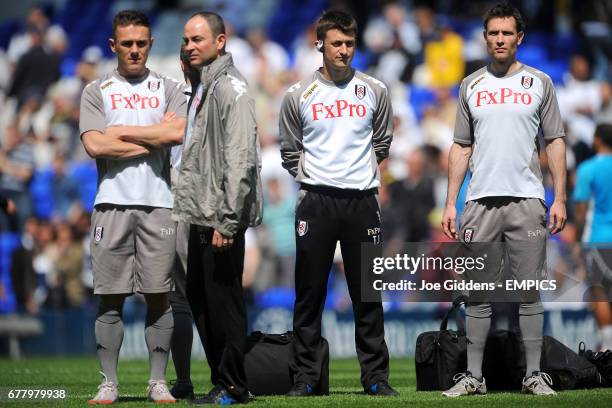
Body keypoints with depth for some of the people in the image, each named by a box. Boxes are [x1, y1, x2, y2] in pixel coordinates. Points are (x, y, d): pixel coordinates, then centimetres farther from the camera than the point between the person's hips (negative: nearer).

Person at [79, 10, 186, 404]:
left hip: (158, 204, 0)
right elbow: (95, 145, -5)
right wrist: (154, 138, -3)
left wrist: (122, 132, -3)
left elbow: (178, 133, -6)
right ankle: (109, 383, 3)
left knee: (159, 296, 0)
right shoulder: (97, 91, 10)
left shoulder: (169, 89, 12)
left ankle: (158, 382, 5)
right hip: (112, 204, 0)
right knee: (111, 298, -1)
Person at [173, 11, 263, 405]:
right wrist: (190, 209, 16)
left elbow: (240, 160, -19)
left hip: (221, 219, -10)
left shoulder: (232, 89, -12)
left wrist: (227, 220, -22)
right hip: (200, 218, 10)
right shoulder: (202, 89, 17)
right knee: (201, 299, 12)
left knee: (224, 301, -6)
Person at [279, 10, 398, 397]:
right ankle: (305, 376, 6)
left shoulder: (375, 91, 5)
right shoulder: (299, 95, 3)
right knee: (309, 294, 1)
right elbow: (290, 151, 12)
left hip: (362, 201, 1)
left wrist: (364, 173, 11)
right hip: (316, 202, -1)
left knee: (368, 294, 3)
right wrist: (312, 176, 4)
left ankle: (376, 376, 7)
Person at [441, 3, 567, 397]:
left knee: (529, 292, 0)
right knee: (478, 294, 3)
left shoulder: (539, 83, 6)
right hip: (481, 202, 2)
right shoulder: (471, 86, 12)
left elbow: (555, 141, 4)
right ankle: (474, 376, 7)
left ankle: (534, 374, 4)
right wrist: (450, 203, 6)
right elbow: (461, 147, 13)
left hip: (527, 201, -2)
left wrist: (560, 198, -5)